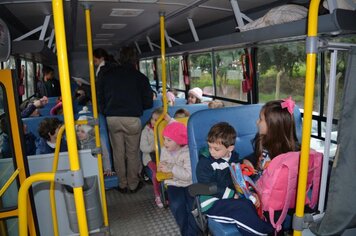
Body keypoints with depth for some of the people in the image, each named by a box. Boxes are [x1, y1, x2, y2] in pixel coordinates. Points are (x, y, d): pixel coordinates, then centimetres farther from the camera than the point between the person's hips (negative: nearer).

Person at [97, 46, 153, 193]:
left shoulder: (106, 74, 8)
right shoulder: (140, 77, 1)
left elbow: (99, 97, 11)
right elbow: (148, 103, 3)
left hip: (112, 118, 2)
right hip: (132, 119, -2)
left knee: (118, 152, 13)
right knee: (132, 153, 10)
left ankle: (122, 184, 25)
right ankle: (133, 184, 23)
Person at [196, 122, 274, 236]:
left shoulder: (233, 157, 6)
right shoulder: (204, 163, -11)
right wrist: (232, 195, -18)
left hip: (230, 198, 6)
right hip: (211, 203, -6)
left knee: (250, 204, -20)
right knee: (242, 207, -23)